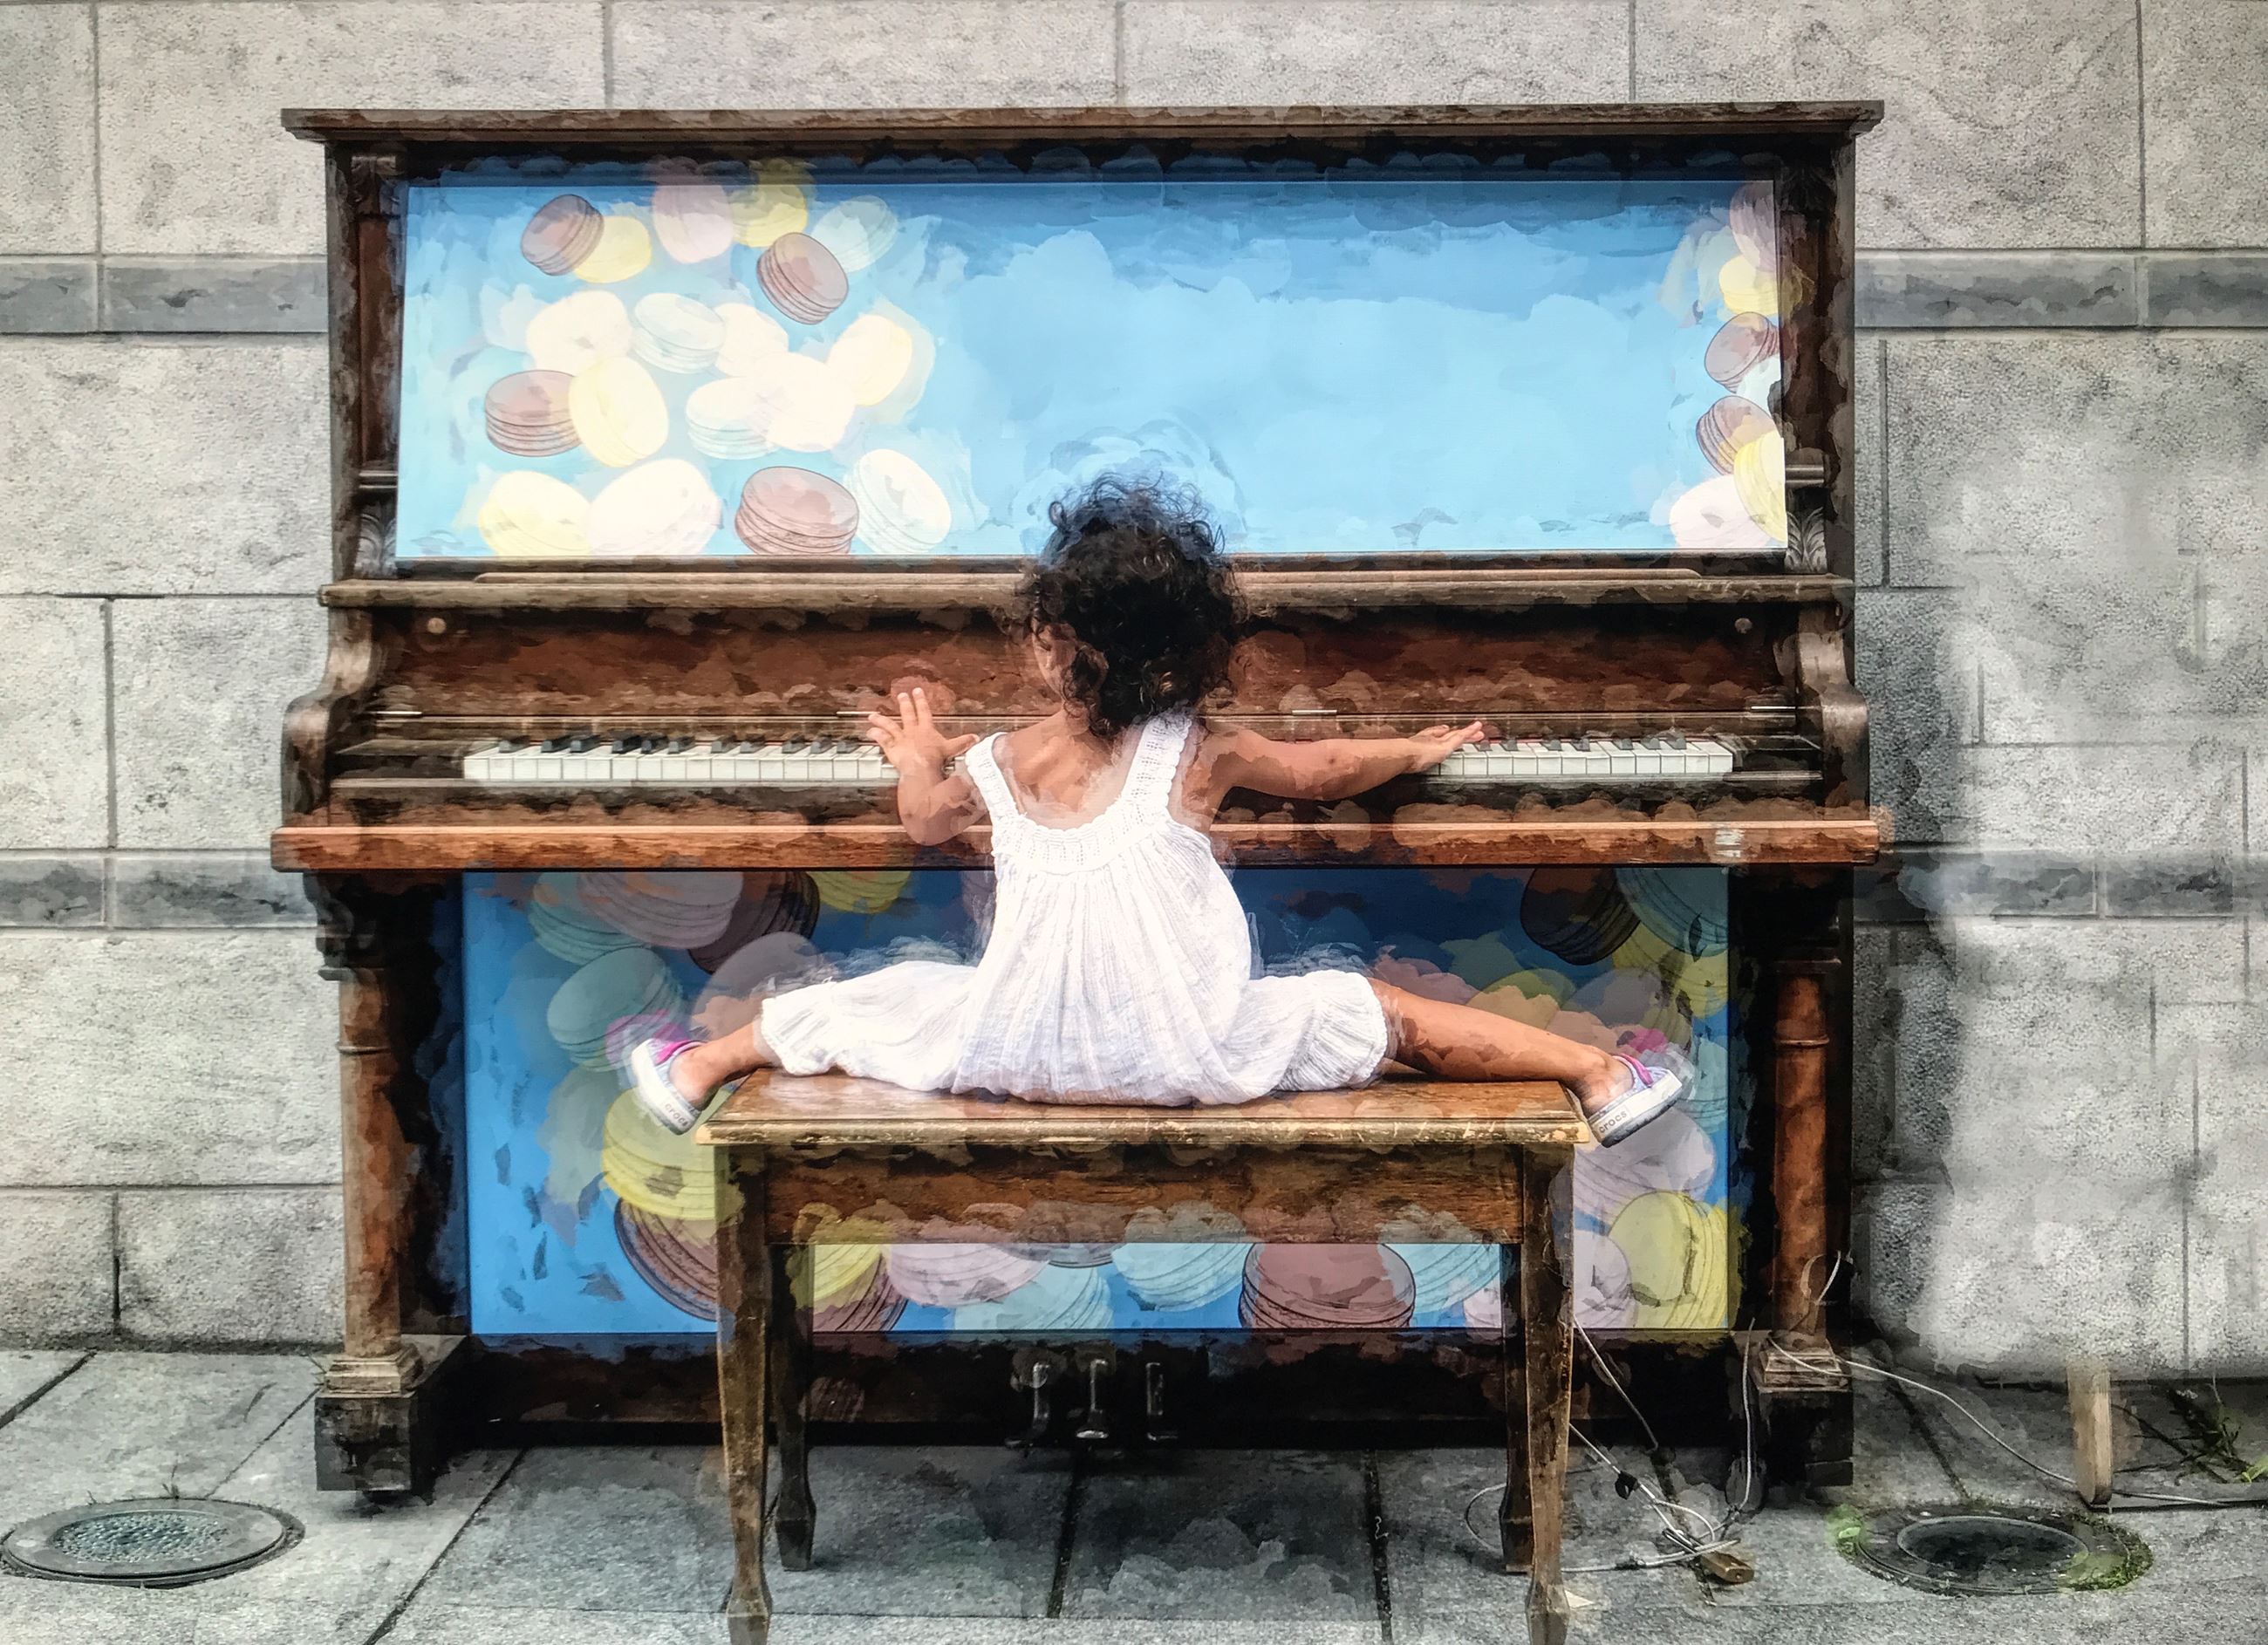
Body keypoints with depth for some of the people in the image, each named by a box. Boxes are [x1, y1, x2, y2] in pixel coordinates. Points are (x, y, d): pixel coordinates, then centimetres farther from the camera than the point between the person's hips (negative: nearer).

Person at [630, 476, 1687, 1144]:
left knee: (861, 1003, 23)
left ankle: (699, 1069, 32)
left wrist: (917, 760, 41)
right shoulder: (1196, 754, -7)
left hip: (1016, 1051, 1)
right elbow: (1321, 772, 9)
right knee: (1385, 1014, 8)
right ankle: (1599, 1076, 6)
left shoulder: (996, 764, -2)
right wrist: (1420, 750, 27)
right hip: (1190, 1053, -1)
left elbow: (925, 824, 19)